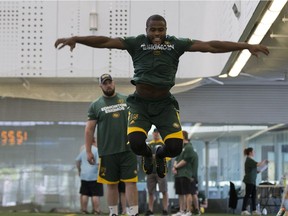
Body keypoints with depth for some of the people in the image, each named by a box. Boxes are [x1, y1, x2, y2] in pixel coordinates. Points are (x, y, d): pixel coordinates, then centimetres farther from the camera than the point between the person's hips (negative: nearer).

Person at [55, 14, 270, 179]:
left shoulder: (176, 44, 1)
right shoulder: (137, 42, -1)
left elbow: (210, 46, -1)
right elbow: (106, 41, -7)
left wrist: (247, 46, -3)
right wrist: (75, 39, -18)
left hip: (164, 103, 1)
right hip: (140, 102, -1)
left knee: (175, 146, -16)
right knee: (135, 141, -24)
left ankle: (161, 155, 26)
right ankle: (147, 154, 19)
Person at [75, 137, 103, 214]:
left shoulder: (83, 150, 13)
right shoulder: (97, 150, -10)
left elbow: (77, 160, 22)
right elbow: (98, 163, -18)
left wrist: (79, 170, 33)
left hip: (84, 176, 6)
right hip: (94, 176, -6)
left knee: (84, 194, 8)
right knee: (95, 194, -5)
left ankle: (84, 210, 9)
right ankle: (96, 211, -7)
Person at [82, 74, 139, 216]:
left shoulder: (127, 100, 8)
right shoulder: (95, 105, 5)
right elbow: (89, 129, 4)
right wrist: (88, 151, -2)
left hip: (128, 150, 0)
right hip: (107, 152, 0)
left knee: (131, 182, -6)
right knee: (111, 184, 7)